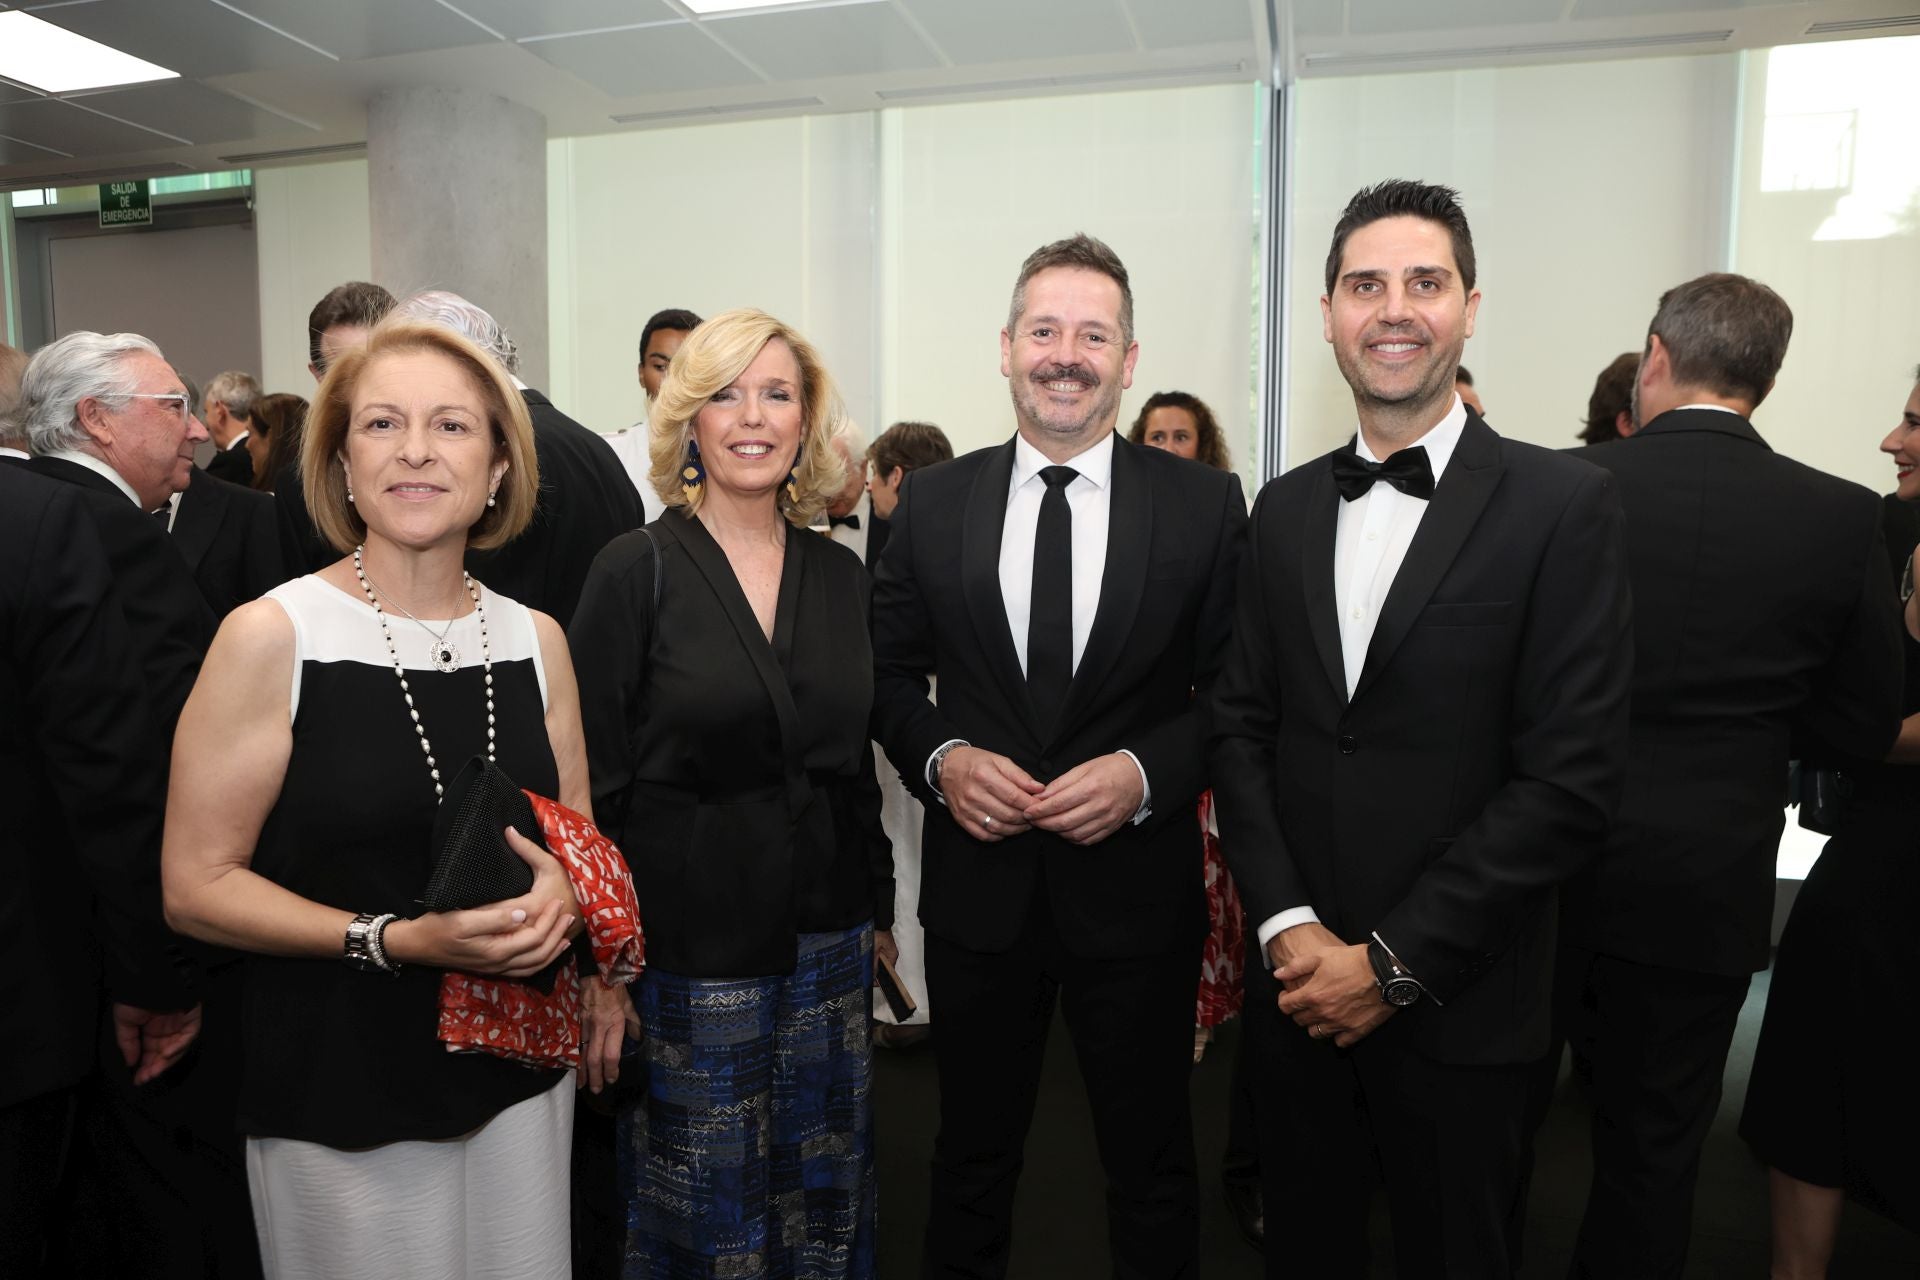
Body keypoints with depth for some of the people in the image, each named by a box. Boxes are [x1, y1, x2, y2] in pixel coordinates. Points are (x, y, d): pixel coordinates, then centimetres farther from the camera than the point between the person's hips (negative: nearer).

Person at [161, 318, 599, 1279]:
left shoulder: (536, 639, 1)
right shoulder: (271, 635, -11)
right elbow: (196, 885, -9)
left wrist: (562, 890, -11)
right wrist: (395, 938, -21)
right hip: (341, 1089, -4)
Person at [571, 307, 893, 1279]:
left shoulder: (842, 576, 4)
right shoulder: (636, 571, -9)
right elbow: (595, 777, -8)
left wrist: (878, 908, 11)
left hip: (826, 942, 4)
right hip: (688, 943, -4)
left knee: (823, 1195, 19)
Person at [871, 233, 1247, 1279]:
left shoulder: (1204, 505, -5)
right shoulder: (930, 503, 0)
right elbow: (889, 673, 5)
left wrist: (1146, 772, -18)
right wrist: (940, 758, -13)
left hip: (1135, 888, -1)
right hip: (977, 884, 2)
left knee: (1152, 1163, 19)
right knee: (972, 1154, 21)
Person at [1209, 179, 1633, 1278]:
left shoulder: (1563, 506, -10)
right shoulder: (1286, 508, 5)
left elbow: (1573, 782, -14)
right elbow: (1243, 725, 4)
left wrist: (1394, 963, -15)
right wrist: (1290, 926, -8)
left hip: (1459, 1009, -3)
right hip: (1300, 986, 4)